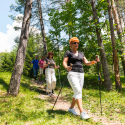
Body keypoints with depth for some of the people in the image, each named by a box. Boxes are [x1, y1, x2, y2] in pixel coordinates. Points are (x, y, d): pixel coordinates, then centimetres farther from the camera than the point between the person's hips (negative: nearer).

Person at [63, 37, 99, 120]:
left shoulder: (81, 53, 19)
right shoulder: (68, 53, 3)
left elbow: (86, 63, 11)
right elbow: (64, 62, -9)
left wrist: (94, 61, -8)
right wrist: (66, 67, -32)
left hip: (81, 74, 6)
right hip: (72, 74, -6)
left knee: (78, 92, 8)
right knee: (78, 91, -18)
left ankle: (71, 108, 25)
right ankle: (82, 112, -17)